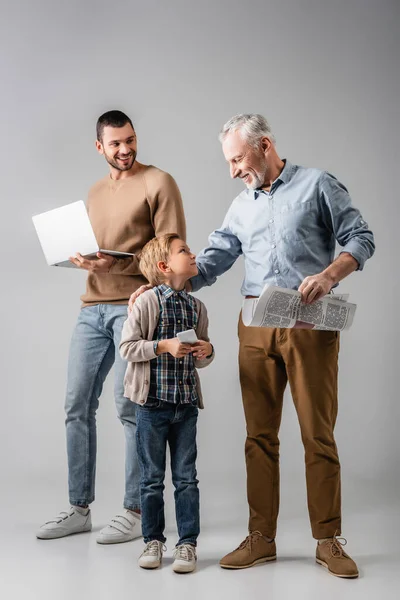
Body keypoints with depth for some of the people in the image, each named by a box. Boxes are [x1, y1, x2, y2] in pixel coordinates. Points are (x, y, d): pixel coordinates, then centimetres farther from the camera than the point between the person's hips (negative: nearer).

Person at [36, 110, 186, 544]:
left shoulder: (158, 183, 0)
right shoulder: (95, 193, 22)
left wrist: (115, 264, -19)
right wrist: (80, 259, 4)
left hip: (135, 306, -7)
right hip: (92, 308, 7)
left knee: (129, 405, -7)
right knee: (77, 406, 5)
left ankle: (136, 512, 5)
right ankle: (79, 508, 16)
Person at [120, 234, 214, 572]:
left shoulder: (197, 307, 7)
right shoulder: (148, 302, -8)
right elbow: (127, 347, -11)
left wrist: (207, 351, -5)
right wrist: (164, 345, -20)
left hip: (186, 404, 4)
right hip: (153, 402, -4)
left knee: (186, 477, 7)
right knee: (152, 478, 8)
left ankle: (187, 542, 16)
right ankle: (153, 540, 21)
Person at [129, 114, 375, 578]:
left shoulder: (317, 185, 4)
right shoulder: (242, 207, 19)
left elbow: (360, 239, 1)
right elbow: (210, 261, 14)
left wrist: (329, 274, -17)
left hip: (310, 322, -5)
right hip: (256, 326, 5)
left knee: (318, 435, -1)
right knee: (260, 435, 5)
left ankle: (328, 540, 8)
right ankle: (261, 538, 13)